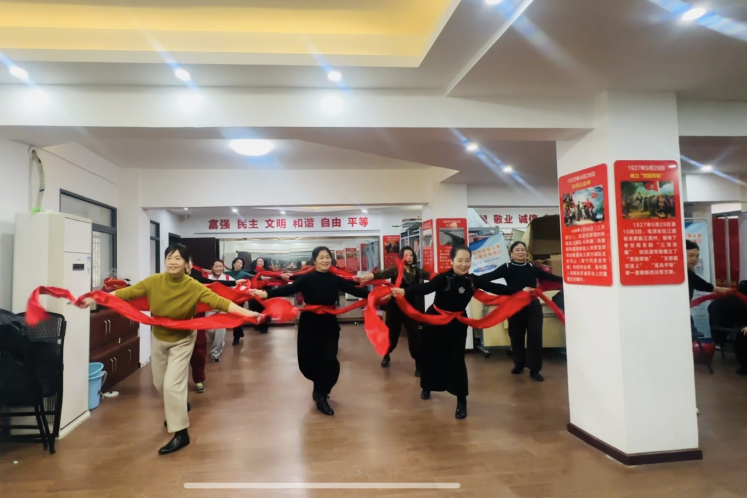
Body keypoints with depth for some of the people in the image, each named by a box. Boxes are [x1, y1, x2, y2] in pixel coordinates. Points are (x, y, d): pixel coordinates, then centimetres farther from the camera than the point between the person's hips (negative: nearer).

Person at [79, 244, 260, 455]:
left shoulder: (193, 287, -24)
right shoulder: (154, 281, -15)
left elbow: (218, 301, -33)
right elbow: (127, 292, -10)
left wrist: (246, 313, -44)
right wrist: (94, 299, -11)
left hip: (182, 340, -4)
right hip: (158, 338, 4)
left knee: (172, 384, -11)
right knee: (160, 383, 18)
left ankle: (181, 434, 3)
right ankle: (178, 408, 48)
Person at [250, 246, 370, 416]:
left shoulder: (336, 279, -2)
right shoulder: (306, 278, -10)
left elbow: (355, 290, -6)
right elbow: (289, 289, -22)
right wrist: (266, 293, -35)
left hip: (330, 324, 1)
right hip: (309, 323, -1)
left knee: (330, 361, -7)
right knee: (307, 362, 5)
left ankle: (321, 395, 13)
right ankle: (321, 388, 36)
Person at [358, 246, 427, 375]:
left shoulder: (418, 271, 6)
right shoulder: (395, 270, -8)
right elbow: (381, 274, -23)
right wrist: (366, 277, -39)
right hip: (395, 307, -2)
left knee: (414, 335, -1)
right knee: (392, 334, 9)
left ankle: (419, 364, 10)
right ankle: (386, 356, 37)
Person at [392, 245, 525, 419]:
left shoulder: (473, 280, -11)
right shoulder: (443, 278, -25)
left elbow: (495, 287, -5)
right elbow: (425, 288, -40)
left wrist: (521, 291, -6)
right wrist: (404, 291, -58)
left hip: (457, 323, 2)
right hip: (435, 320, -2)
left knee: (457, 360, -2)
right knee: (430, 356, 10)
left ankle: (461, 400, 9)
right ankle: (427, 387, 38)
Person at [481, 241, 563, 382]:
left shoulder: (532, 268, 4)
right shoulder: (506, 268, -4)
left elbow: (549, 277, 9)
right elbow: (490, 276, -15)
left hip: (533, 305, 1)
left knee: (535, 336, -3)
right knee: (516, 336, 10)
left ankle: (534, 369, 8)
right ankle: (519, 364, 31)